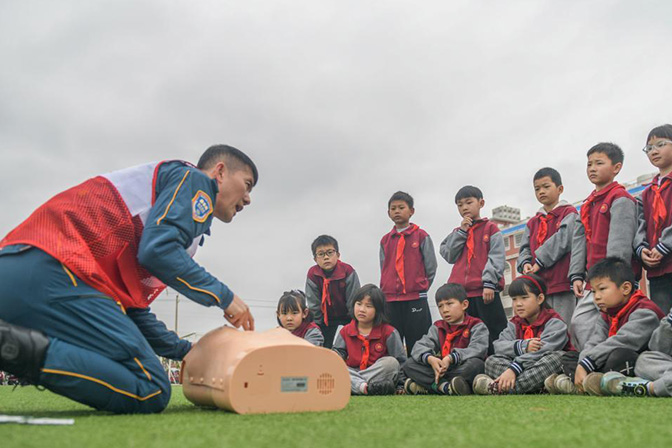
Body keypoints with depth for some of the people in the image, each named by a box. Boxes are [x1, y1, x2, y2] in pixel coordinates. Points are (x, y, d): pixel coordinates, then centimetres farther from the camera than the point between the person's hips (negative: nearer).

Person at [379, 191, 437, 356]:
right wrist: (389, 290, 9)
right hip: (390, 301, 4)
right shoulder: (385, 240, 12)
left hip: (416, 300, -3)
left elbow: (431, 268, 1)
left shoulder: (421, 236, 1)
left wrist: (419, 289, 2)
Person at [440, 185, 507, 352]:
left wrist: (489, 283, -15)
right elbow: (449, 255, 7)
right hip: (461, 293, 5)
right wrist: (461, 231, 2)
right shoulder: (458, 232, 21)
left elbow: (497, 257, -4)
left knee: (494, 335, -5)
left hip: (485, 291, -5)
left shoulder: (490, 228, 7)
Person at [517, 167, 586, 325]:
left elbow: (564, 239, -9)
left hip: (563, 284, -6)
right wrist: (525, 263, -7)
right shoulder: (532, 223, 21)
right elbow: (525, 248, 14)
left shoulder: (569, 213, 3)